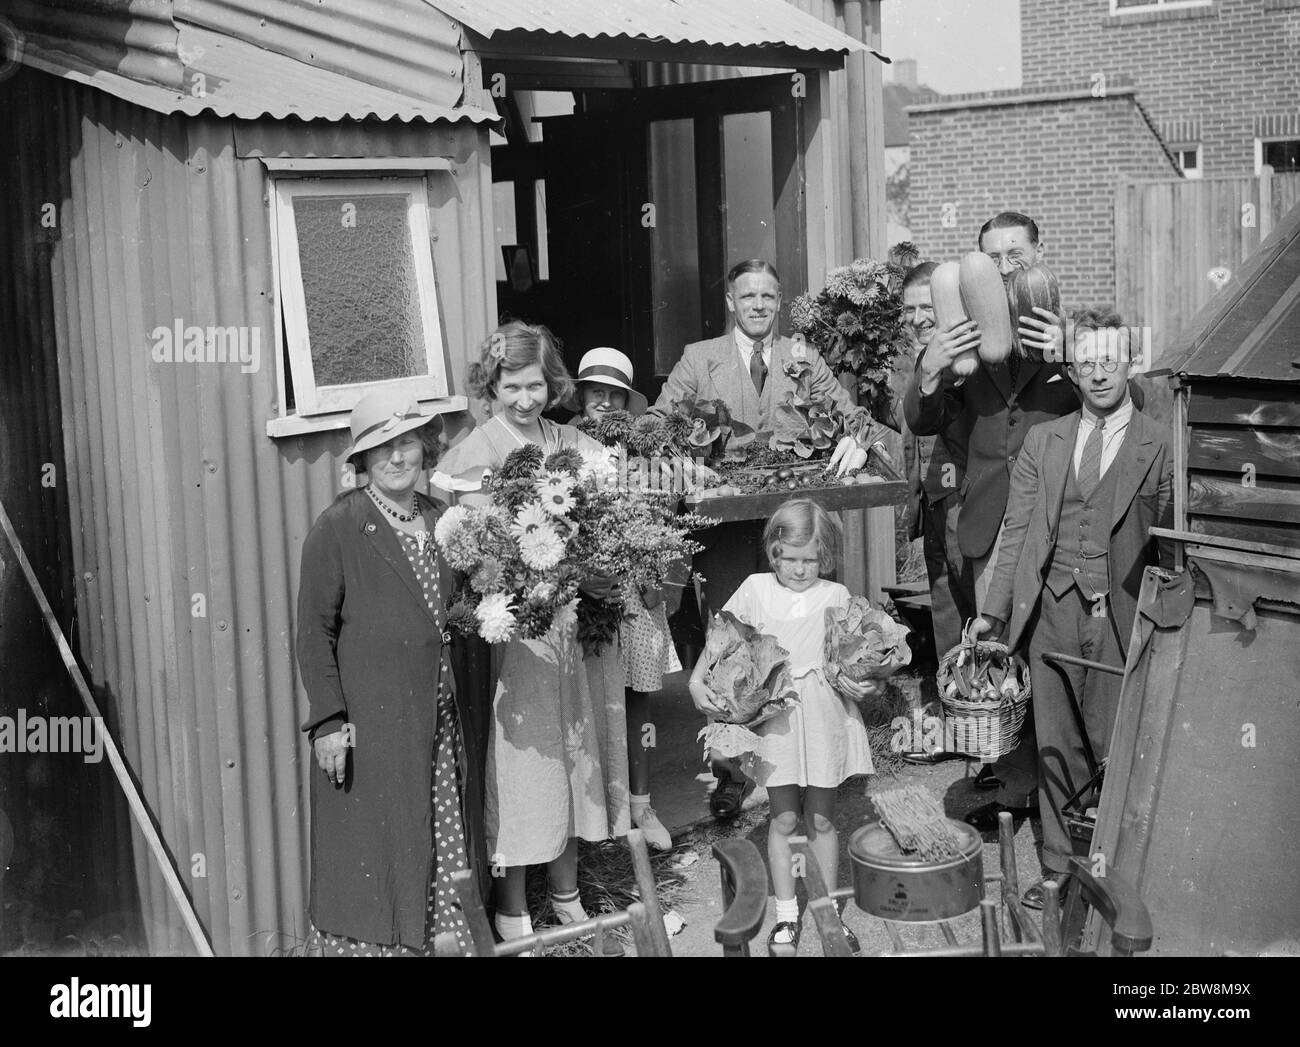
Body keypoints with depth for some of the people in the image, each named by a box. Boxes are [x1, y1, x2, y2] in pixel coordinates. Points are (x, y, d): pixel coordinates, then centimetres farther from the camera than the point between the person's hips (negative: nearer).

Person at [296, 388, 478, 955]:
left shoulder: (441, 520, 10)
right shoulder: (338, 527, -8)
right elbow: (314, 631, -9)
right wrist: (328, 719, -14)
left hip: (445, 722, 6)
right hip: (370, 723, -6)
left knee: (445, 850, 11)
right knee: (374, 853, 1)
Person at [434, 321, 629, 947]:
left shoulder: (570, 444, 8)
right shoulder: (476, 454, -7)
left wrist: (606, 573, -13)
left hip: (581, 622, 5)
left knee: (576, 749, 13)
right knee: (522, 760, 1)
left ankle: (566, 891, 28)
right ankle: (511, 909, 14)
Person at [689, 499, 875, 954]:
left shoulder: (836, 596, 2)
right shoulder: (756, 589, 1)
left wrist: (857, 684, -16)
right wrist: (697, 680, -10)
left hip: (823, 713, 0)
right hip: (774, 715, 0)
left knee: (821, 818, 9)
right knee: (784, 817, 5)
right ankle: (786, 914, 17)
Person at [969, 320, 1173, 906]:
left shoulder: (1158, 447, 1)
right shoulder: (1042, 441, 12)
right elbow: (1016, 529, 10)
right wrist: (995, 608, 4)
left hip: (1119, 616, -3)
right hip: (1051, 613, 3)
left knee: (1113, 747, 0)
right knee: (1056, 746, 8)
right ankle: (1059, 867, 20)